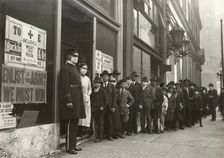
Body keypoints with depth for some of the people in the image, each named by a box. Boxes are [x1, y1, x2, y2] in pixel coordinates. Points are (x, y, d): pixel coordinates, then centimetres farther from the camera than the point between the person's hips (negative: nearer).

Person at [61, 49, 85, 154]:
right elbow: (65, 86, -15)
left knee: (75, 123, 14)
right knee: (70, 123, -3)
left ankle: (74, 144, 23)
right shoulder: (65, 68, -8)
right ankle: (69, 147, 6)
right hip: (71, 99, -9)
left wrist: (79, 100, 17)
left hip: (77, 99, 9)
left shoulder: (75, 68, 19)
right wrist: (68, 100, -21)